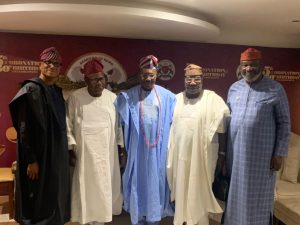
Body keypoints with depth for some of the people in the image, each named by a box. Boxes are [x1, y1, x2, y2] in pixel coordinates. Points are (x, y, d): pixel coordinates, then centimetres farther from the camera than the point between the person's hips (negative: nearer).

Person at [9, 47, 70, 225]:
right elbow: (24, 128, -16)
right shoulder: (31, 89, -11)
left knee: (55, 197, 15)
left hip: (57, 155, 7)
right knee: (39, 201, 4)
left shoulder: (57, 91, 11)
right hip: (39, 154, -7)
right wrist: (31, 160, -19)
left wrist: (64, 151, 13)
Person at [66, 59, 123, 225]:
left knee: (104, 187, 12)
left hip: (107, 153, 2)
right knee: (86, 188, 5)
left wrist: (120, 146, 8)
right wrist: (71, 146, -5)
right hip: (84, 153, -2)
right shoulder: (75, 97, -4)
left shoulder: (112, 98, 1)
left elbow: (118, 124, 8)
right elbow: (67, 124, -1)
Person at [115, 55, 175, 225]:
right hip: (138, 148, -1)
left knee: (156, 181, 11)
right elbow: (122, 121, 1)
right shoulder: (128, 96, -1)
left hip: (159, 148, 1)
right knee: (139, 181, 9)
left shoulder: (167, 96, 1)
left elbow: (174, 120, 7)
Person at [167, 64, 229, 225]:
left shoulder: (213, 99, -7)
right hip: (180, 155, 4)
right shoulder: (176, 99, 6)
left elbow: (221, 129, -6)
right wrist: (169, 151, 10)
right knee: (181, 189, 16)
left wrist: (222, 154, -6)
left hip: (202, 156, -4)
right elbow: (170, 126, 11)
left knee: (199, 191, 8)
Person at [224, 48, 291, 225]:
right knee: (236, 193, 15)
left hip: (262, 153, -3)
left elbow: (284, 122, -4)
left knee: (259, 195, 9)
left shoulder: (276, 89, -4)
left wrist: (280, 153, -8)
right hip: (236, 152, 4)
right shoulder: (234, 88, 7)